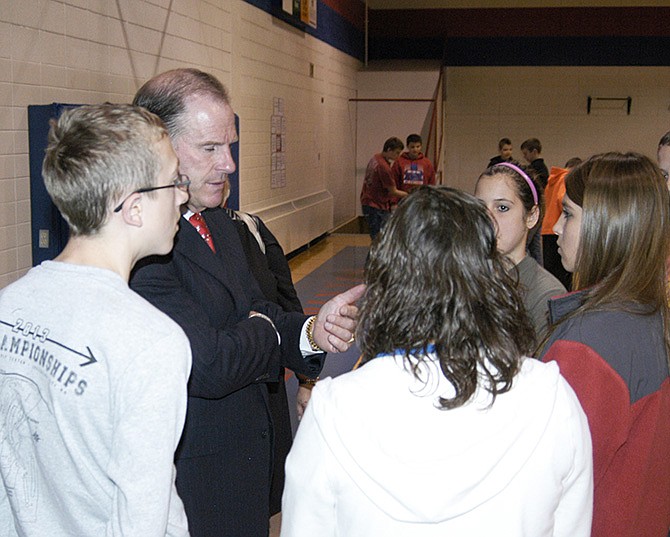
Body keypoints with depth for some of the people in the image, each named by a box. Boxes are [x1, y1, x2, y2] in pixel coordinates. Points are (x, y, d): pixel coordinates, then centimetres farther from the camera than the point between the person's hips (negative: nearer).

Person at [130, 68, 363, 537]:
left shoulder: (218, 222, 7)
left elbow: (256, 306, 7)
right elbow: (209, 366, -29)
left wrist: (310, 332, -14)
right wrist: (265, 329, -9)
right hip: (193, 482, -9)